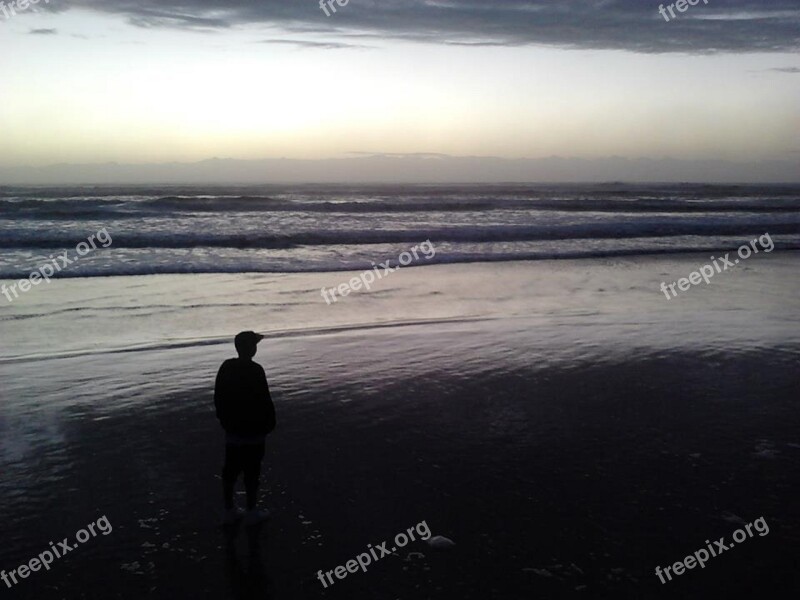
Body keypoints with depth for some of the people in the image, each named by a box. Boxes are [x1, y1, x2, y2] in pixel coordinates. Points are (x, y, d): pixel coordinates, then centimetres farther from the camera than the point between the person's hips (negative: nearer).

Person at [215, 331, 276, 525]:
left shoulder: (226, 368, 2)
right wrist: (269, 422, -5)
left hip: (232, 429, 6)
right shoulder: (255, 371, -20)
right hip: (252, 431, -6)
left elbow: (218, 398, 10)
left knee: (230, 469, 14)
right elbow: (264, 401, -18)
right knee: (252, 471, 4)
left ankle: (229, 510, 23)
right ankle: (252, 512, 13)